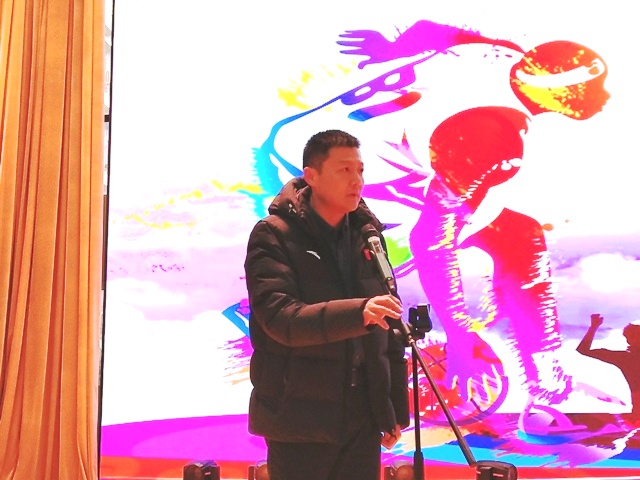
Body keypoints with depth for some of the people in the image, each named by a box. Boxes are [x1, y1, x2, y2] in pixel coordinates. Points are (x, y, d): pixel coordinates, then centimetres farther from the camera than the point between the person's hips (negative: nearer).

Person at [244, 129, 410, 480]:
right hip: (300, 422, -4)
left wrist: (397, 409, 10)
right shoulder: (273, 236, -9)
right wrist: (356, 313, -37)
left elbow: (389, 331, 10)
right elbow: (280, 317, -23)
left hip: (364, 420, 5)